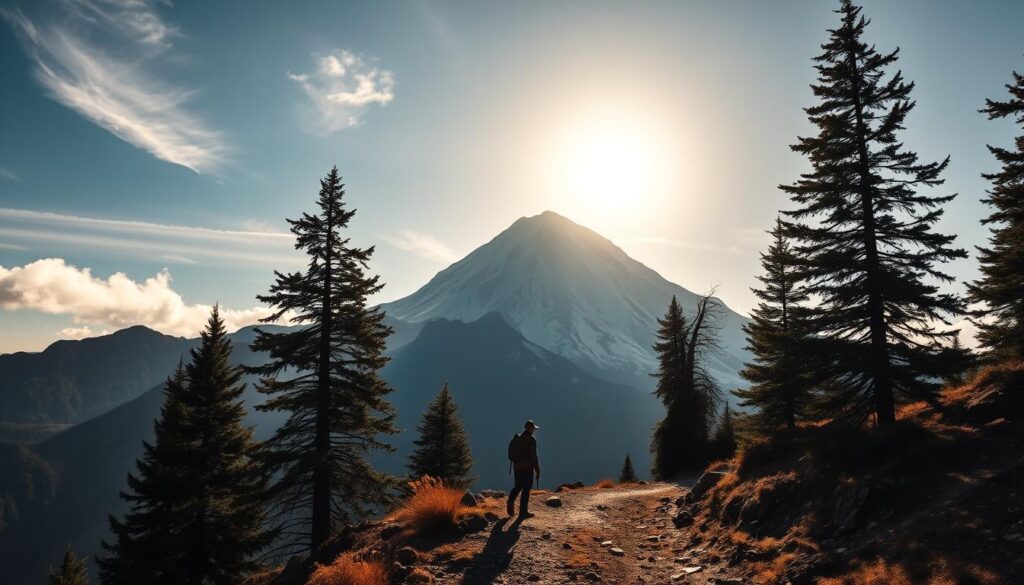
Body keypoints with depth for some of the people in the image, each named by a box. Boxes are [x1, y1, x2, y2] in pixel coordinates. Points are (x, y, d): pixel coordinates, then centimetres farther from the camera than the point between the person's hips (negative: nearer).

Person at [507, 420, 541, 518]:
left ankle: (511, 501, -8)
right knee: (526, 489, 3)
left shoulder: (517, 438, 9)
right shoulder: (531, 439, -12)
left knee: (518, 486, 17)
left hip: (517, 466, 6)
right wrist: (537, 470, -10)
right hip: (527, 467, -6)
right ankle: (523, 512, 6)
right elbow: (533, 456, -16)